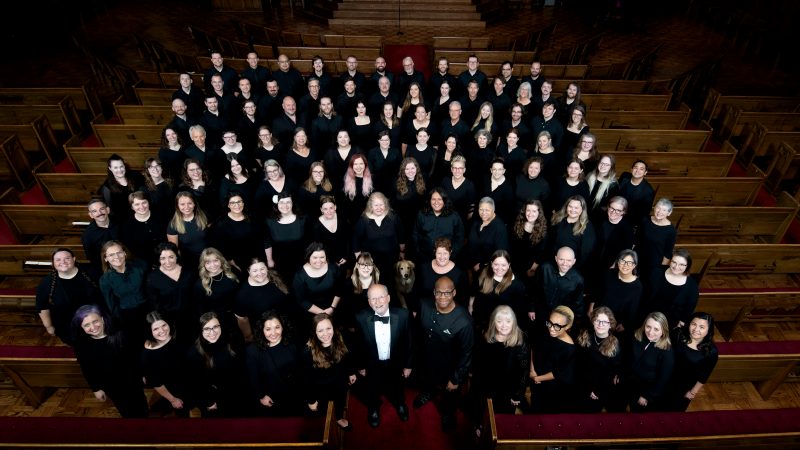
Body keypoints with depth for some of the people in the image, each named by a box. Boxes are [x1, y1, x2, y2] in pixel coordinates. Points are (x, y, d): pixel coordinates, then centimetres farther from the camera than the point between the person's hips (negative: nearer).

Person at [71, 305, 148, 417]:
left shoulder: (119, 335, -20)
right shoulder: (81, 346, -18)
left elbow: (133, 354, -8)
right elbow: (87, 370, -6)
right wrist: (96, 389, 0)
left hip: (131, 380, 0)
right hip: (110, 386, 0)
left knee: (140, 406, 21)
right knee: (126, 411, 22)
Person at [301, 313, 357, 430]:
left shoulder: (340, 341, -23)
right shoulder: (308, 351, -33)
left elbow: (348, 358, -3)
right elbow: (307, 378, -22)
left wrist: (351, 373, 10)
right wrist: (311, 400, -14)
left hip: (340, 384, 4)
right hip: (320, 388, -4)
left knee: (341, 401, 30)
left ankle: (339, 418, 63)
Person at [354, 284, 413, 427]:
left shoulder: (402, 315, -25)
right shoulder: (361, 318, -25)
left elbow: (408, 341, -11)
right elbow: (358, 344, -10)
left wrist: (408, 365, -4)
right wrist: (360, 366, -1)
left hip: (396, 363, 1)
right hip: (372, 365, 0)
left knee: (397, 388, 30)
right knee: (372, 390, 28)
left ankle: (400, 405, 64)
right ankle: (374, 409, 61)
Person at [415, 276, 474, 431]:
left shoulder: (464, 321, -38)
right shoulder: (424, 305, -25)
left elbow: (466, 353, -23)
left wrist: (456, 379, -13)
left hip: (449, 368, -3)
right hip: (426, 358, 3)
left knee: (450, 393, 28)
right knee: (427, 380, 36)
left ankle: (448, 412, 62)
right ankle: (427, 392, 71)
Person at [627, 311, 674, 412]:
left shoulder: (667, 351, -26)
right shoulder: (637, 337, -15)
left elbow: (663, 379, -19)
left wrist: (646, 396, -13)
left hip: (651, 392, -3)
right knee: (633, 409, 27)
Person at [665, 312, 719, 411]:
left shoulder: (711, 351, -22)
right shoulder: (678, 333, -19)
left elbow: (703, 376, -11)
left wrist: (693, 392, -4)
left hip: (684, 388, -1)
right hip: (665, 379, 2)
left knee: (674, 411, 24)